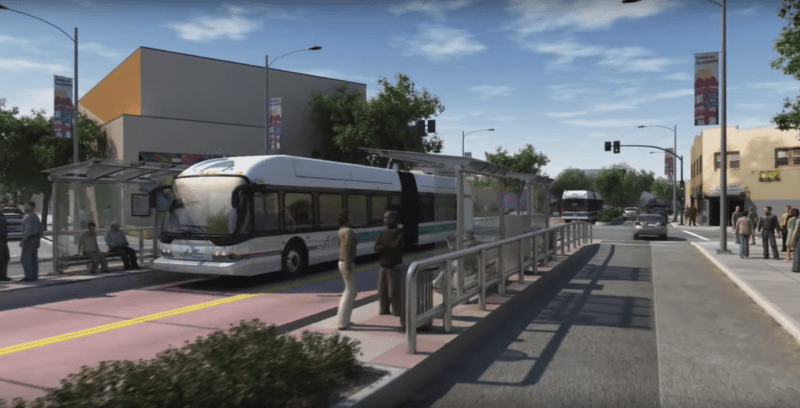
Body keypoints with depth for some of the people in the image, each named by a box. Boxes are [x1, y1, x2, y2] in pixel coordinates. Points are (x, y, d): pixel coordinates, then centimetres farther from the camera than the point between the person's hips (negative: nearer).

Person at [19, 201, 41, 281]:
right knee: (34, 258, 10)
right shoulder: (35, 216, 16)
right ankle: (34, 276, 12)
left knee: (25, 259, -6)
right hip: (35, 238, 10)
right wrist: (38, 237, 21)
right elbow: (40, 228, 19)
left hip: (29, 239, -10)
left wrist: (23, 240, -20)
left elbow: (28, 229, -21)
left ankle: (29, 276, -8)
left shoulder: (28, 217, -14)